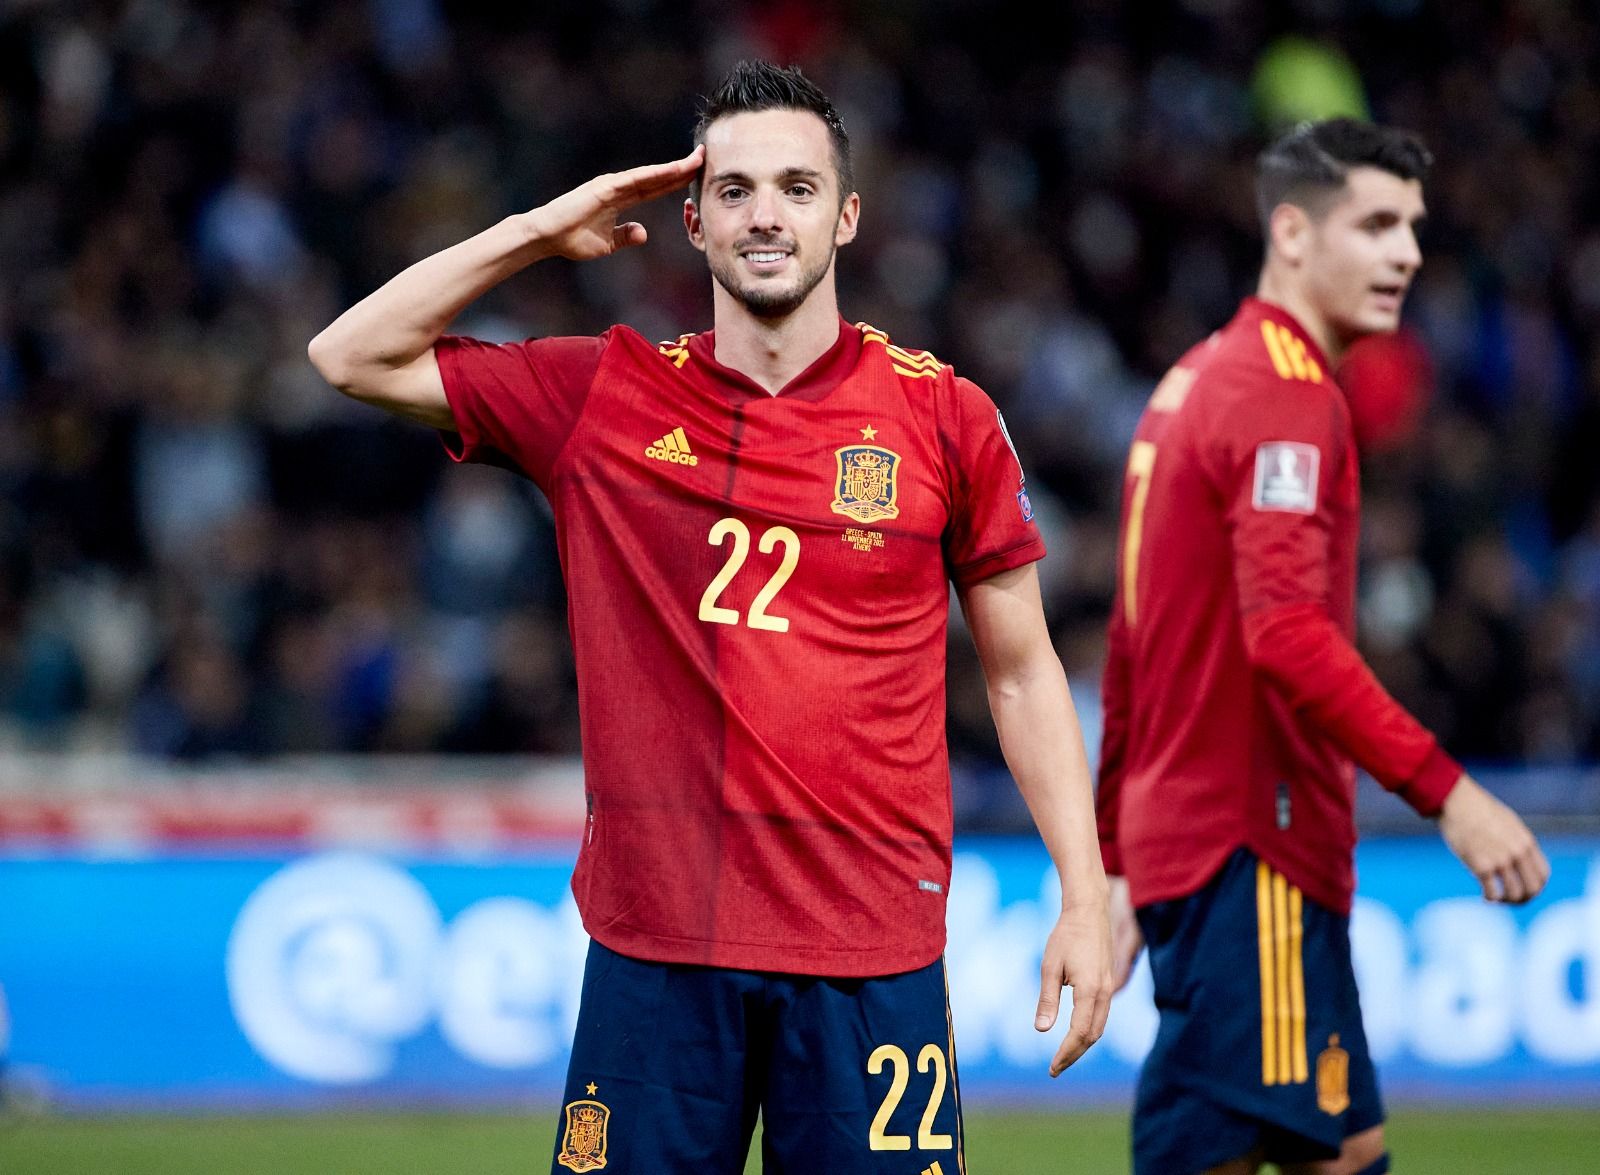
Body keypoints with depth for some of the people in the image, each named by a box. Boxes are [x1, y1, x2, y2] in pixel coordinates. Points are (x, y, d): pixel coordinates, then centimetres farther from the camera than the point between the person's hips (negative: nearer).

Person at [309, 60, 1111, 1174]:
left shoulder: (944, 415, 4)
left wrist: (1086, 896, 2)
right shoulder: (604, 395, 7)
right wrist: (542, 231, 4)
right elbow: (353, 356, 11)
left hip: (870, 955, -1)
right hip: (654, 947, 1)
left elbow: (1022, 672, 9)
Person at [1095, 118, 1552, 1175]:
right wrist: (1445, 790, -27)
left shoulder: (1194, 383, 18)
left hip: (1177, 839, 10)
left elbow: (1132, 648, 22)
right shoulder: (1288, 392, -12)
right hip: (1250, 850, -10)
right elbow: (1288, 632, -25)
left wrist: (1120, 864, 25)